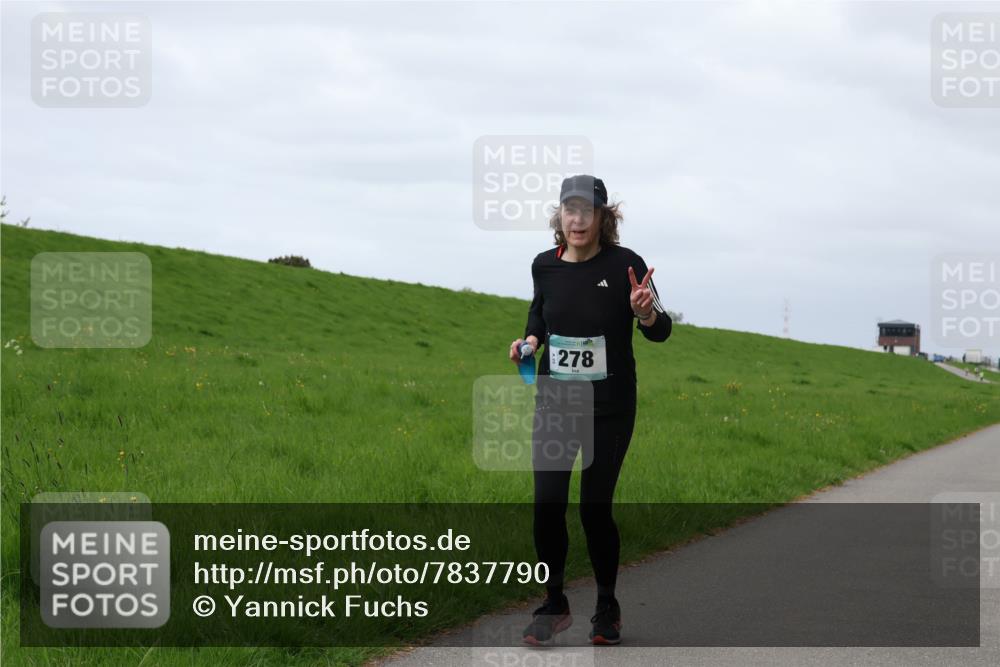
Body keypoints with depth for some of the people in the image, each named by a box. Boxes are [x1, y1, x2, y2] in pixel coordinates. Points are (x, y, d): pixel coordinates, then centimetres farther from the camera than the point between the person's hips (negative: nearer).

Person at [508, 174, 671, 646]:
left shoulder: (624, 264, -13)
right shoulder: (545, 266, -3)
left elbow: (661, 332, -8)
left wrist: (645, 313, -29)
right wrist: (531, 338, -1)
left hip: (609, 408, -2)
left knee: (595, 509, 1)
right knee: (547, 505, -6)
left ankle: (607, 609, 23)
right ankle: (554, 606, 13)